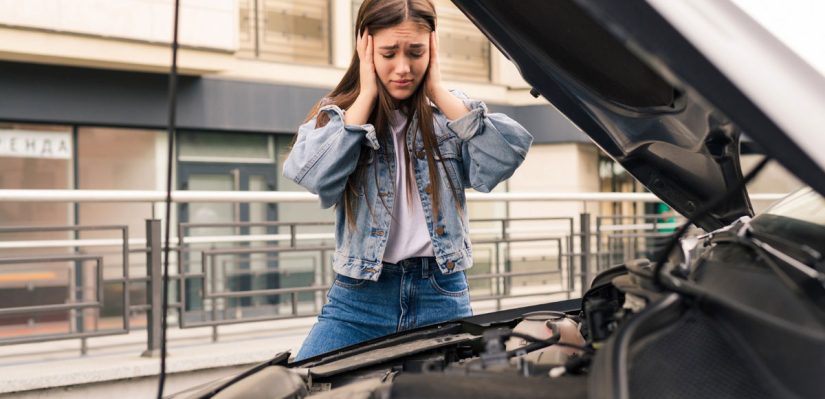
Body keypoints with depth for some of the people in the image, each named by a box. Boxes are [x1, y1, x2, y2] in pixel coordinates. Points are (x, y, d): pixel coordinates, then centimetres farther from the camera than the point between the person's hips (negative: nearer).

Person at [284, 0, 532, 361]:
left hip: (443, 300, 1)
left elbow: (506, 156, -12)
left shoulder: (450, 115, 8)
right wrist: (367, 94, -9)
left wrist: (438, 91, -7)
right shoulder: (335, 116, 5)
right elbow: (314, 177, -17)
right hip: (359, 302, -1)